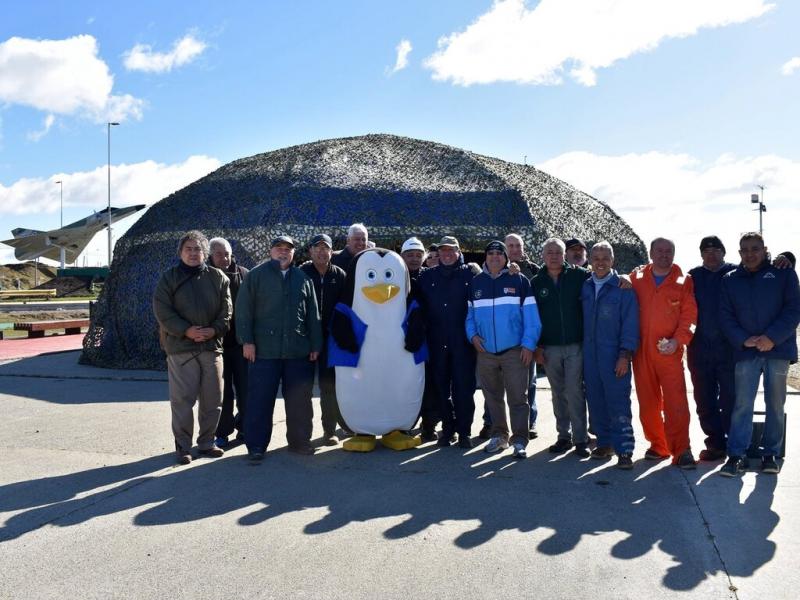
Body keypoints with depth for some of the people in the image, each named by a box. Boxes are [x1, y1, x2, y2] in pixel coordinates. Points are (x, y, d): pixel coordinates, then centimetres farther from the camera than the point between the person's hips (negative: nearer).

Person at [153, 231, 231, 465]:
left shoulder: (218, 277, 9)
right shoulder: (168, 278, 4)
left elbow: (226, 310, 6)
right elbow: (162, 311, -3)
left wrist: (214, 330, -11)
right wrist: (186, 331, -15)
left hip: (211, 346, 3)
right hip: (180, 347, -2)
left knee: (212, 400, 8)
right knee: (182, 399, -1)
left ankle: (206, 443, 22)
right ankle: (182, 447, 11)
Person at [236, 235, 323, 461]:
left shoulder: (303, 279, 13)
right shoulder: (256, 275, 4)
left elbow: (313, 315, 14)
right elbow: (244, 310, -1)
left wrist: (315, 345, 9)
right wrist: (247, 341, -8)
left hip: (299, 350, 3)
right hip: (264, 350, -3)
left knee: (299, 399, 8)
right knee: (260, 399, 0)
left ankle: (299, 440, 22)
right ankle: (256, 445, 10)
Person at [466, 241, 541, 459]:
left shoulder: (519, 281, -1)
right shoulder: (475, 283, 11)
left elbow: (531, 316, -4)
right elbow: (469, 313, 16)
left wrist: (528, 344, -11)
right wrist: (472, 334, -2)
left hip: (515, 351, -4)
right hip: (485, 352, 4)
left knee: (517, 398, -3)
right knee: (493, 398, 13)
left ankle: (519, 441, 3)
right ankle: (499, 436, 26)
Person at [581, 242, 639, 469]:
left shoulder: (623, 287, -3)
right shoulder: (584, 286, 10)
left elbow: (630, 323, -6)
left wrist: (625, 354, -13)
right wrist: (580, 347, 5)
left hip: (615, 356, -4)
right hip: (590, 355, 5)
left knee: (618, 404, -5)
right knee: (596, 402, 9)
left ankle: (624, 450, 0)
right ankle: (605, 443, 21)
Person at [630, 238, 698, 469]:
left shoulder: (684, 281, 4)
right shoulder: (637, 278, 9)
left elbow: (689, 315, 0)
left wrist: (677, 340, -13)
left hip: (670, 351, -2)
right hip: (641, 351, 2)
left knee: (676, 402, -8)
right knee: (648, 402, 7)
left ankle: (681, 451, -2)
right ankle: (658, 445, 19)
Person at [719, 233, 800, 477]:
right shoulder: (730, 280, 8)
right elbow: (726, 316, 5)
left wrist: (772, 337, -14)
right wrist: (743, 340, -10)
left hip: (777, 348, -1)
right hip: (745, 351, 1)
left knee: (775, 404, 6)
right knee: (742, 404, -4)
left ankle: (770, 453, 17)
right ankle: (736, 455, -1)